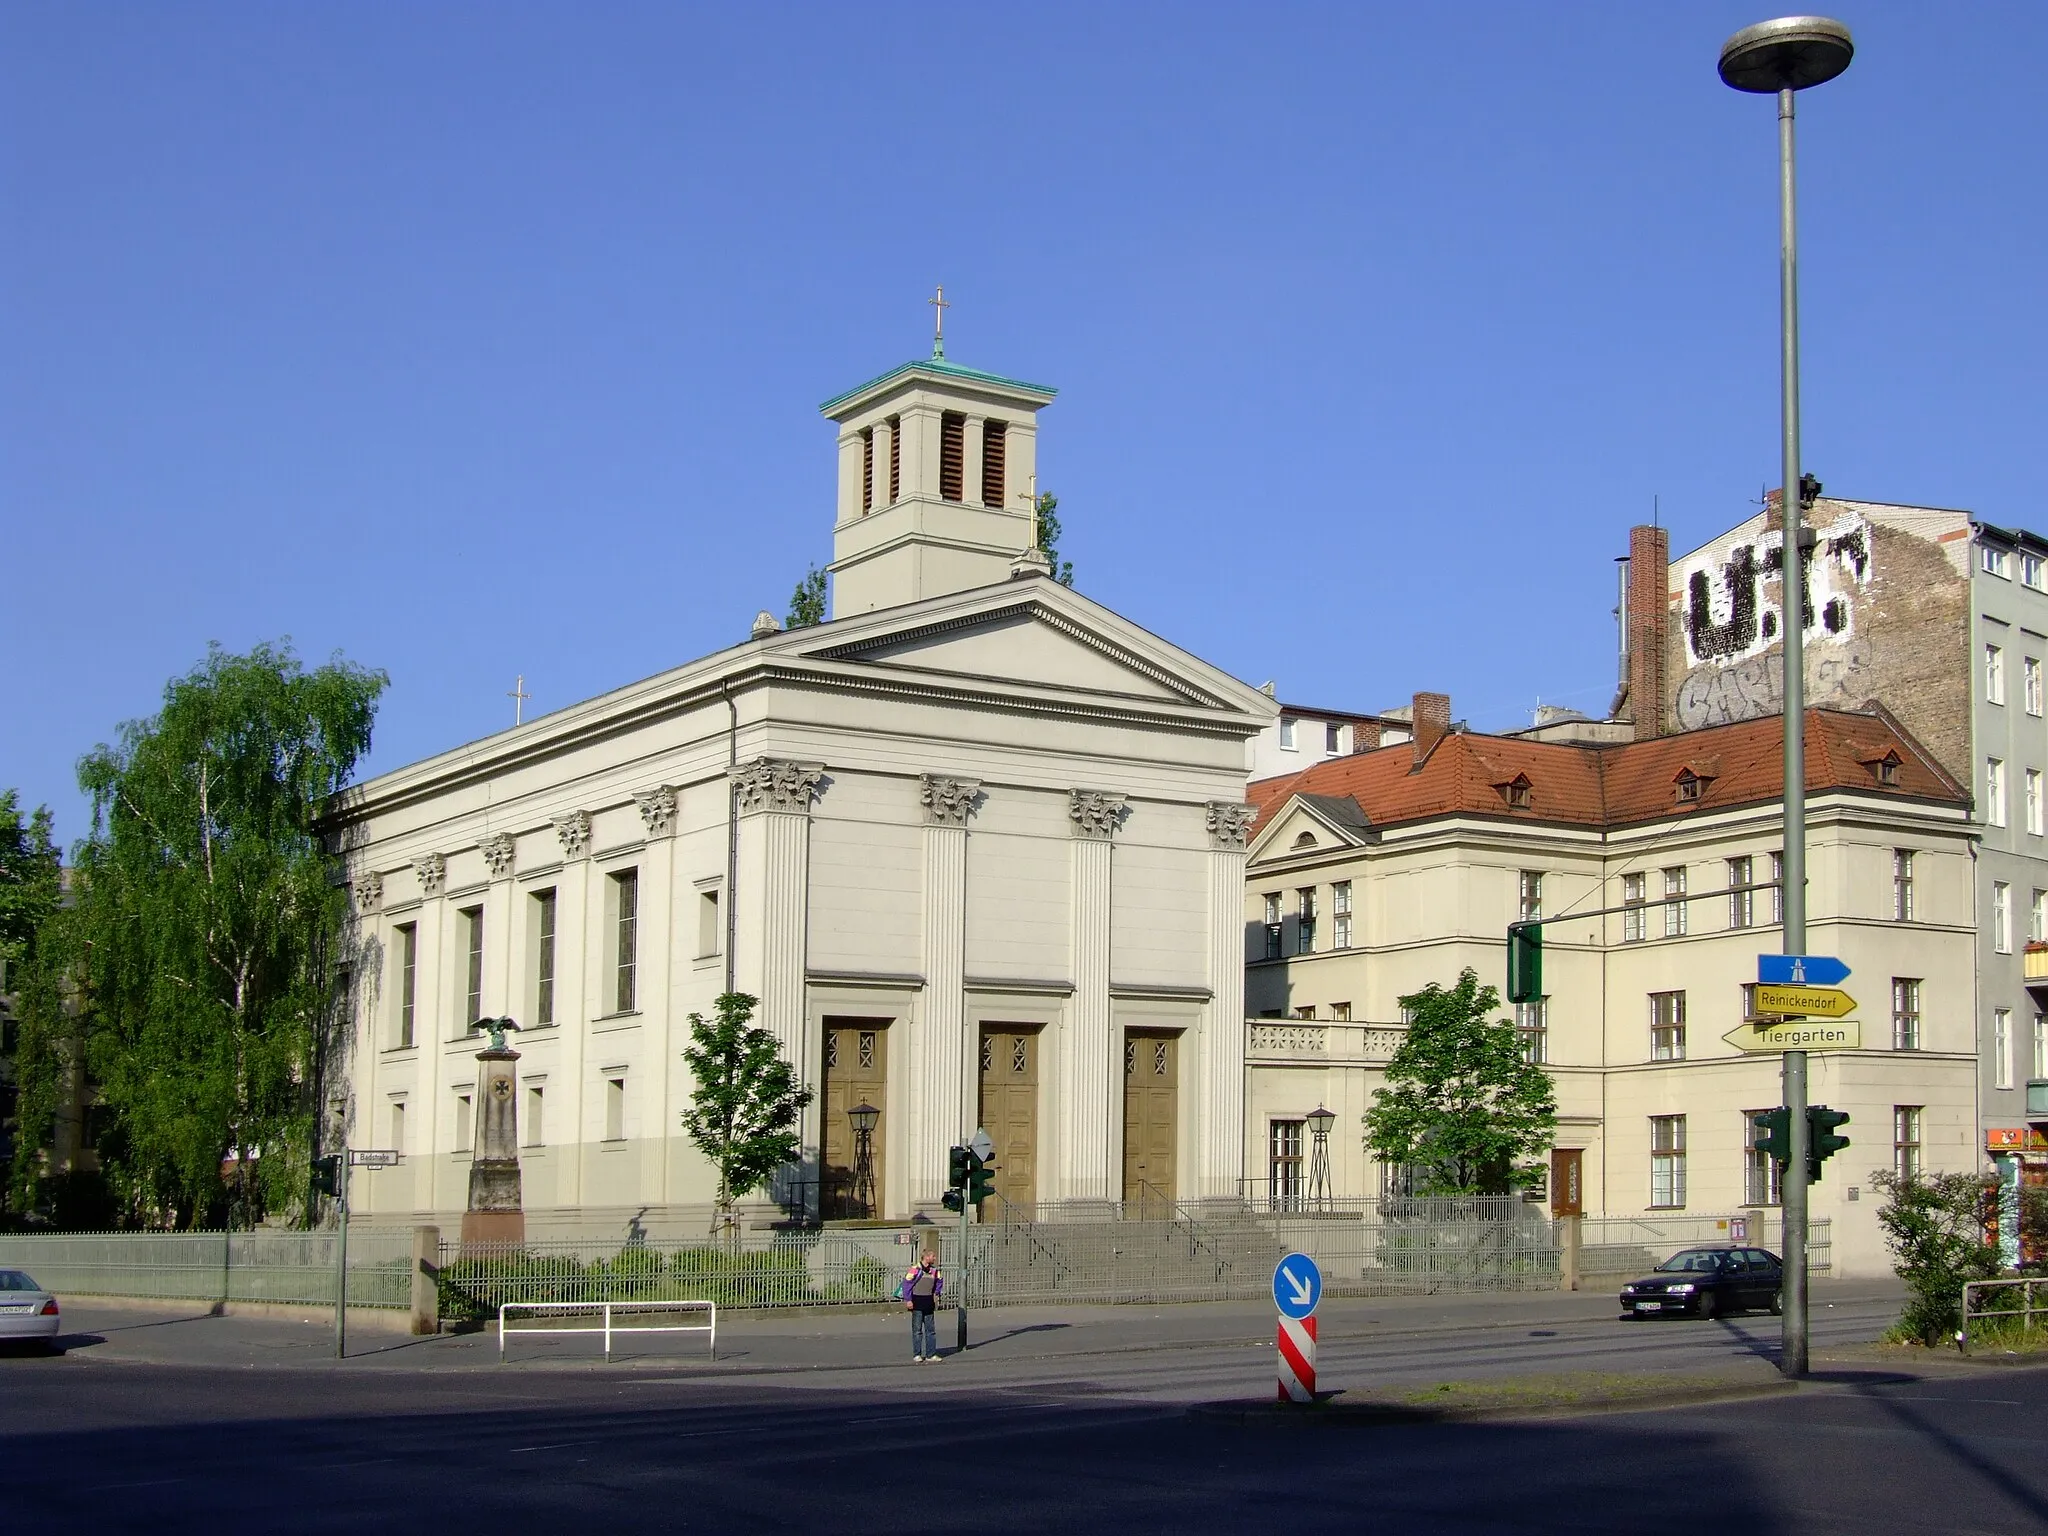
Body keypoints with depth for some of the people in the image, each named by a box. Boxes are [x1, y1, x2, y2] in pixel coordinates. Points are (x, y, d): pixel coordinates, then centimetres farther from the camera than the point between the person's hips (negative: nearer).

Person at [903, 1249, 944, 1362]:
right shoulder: (915, 1269, -13)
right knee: (917, 1329, 1)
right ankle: (917, 1354, 7)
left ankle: (931, 1354, 12)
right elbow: (907, 1283, -12)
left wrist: (937, 1293, 17)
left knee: (931, 1329, 7)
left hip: (929, 1303, 6)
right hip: (917, 1302, -6)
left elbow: (939, 1280, 27)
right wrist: (908, 1300, -13)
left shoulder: (934, 1270, 7)